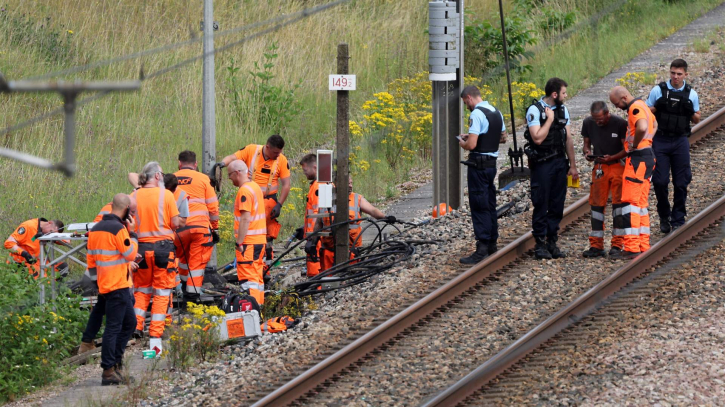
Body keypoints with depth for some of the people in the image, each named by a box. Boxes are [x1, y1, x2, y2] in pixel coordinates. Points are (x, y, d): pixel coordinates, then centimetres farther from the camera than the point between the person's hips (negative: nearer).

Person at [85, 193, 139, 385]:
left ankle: (115, 361, 16)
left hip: (104, 283, 9)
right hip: (118, 285, -9)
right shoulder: (118, 229, -16)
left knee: (129, 322, 17)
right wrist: (132, 233, -3)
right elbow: (131, 254, -11)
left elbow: (91, 259, 17)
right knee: (113, 327, -8)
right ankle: (108, 370, -9)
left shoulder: (96, 229, 12)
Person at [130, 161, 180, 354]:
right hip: (163, 245, -3)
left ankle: (136, 328, 8)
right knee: (161, 293, 3)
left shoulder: (134, 196, 1)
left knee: (141, 290, 18)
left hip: (141, 245, 3)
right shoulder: (166, 195, -7)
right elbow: (175, 224, -7)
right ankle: (155, 336, -1)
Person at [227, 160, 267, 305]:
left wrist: (239, 242, -19)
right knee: (257, 278, 14)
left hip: (248, 242, -10)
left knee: (248, 279, -10)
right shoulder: (256, 187, 15)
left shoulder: (244, 191, -15)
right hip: (260, 240, 10)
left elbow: (245, 219, -21)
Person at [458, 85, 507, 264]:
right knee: (490, 204, 17)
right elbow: (502, 138, 24)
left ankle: (482, 248, -9)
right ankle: (492, 243, 25)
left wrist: (463, 143, -1)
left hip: (478, 165, -9)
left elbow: (472, 144, -25)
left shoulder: (477, 114, -18)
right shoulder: (496, 112, 11)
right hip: (492, 162, 9)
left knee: (479, 206, -7)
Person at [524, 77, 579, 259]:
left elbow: (568, 139, 14)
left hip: (560, 162, 6)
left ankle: (552, 242, 12)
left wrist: (572, 166, 12)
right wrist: (550, 119, -15)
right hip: (542, 164, -6)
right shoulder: (535, 110, -10)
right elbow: (538, 138, -20)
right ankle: (540, 244, 2)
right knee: (541, 205, -3)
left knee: (557, 204, 5)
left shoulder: (562, 110, 11)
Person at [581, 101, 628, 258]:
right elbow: (586, 143, 11)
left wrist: (611, 158, -24)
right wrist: (587, 152, -12)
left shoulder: (620, 124, -12)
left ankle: (617, 244, -1)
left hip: (618, 165, -4)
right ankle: (596, 246, 5)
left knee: (618, 202, -5)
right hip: (599, 167, 4)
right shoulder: (588, 123, 0)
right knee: (596, 204, 1)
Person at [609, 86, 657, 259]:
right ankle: (643, 246, 14)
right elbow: (654, 125, 37)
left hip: (638, 157, -11)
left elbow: (642, 128, -35)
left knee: (630, 202, -11)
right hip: (647, 155, 11)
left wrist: (634, 145, -19)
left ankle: (631, 248, -15)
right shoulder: (642, 105, 18)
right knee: (641, 203, 13)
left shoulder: (635, 108, -15)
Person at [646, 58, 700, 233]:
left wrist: (693, 115, -9)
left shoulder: (691, 94, 5)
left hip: (680, 141, 1)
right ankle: (664, 217, 15)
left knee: (681, 183, 0)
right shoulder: (658, 91, 1)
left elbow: (696, 120, 13)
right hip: (660, 141, -1)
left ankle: (678, 219, 9)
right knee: (659, 181, -4)